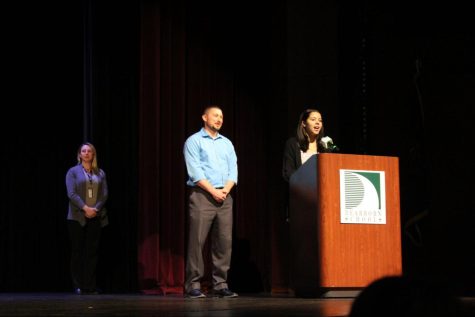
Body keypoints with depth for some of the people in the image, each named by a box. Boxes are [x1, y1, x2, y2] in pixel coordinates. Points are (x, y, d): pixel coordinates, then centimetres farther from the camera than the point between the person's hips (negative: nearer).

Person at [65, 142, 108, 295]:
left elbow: (104, 194, 6)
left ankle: (90, 285, 3)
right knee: (77, 251, -1)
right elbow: (71, 193, -7)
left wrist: (96, 209, -10)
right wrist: (85, 208, -17)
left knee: (92, 252, 0)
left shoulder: (100, 173, 13)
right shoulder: (73, 172, 4)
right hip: (77, 217, -2)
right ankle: (78, 286, 2)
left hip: (95, 217, 3)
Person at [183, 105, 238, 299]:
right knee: (197, 241, -8)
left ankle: (220, 285, 4)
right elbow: (195, 171, -7)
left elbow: (233, 169, 11)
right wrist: (213, 191, -13)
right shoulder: (194, 141, 3)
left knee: (224, 241, 0)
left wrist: (226, 190, -7)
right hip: (202, 195, -5)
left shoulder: (227, 143, 20)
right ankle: (193, 286, -5)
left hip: (224, 196, 5)